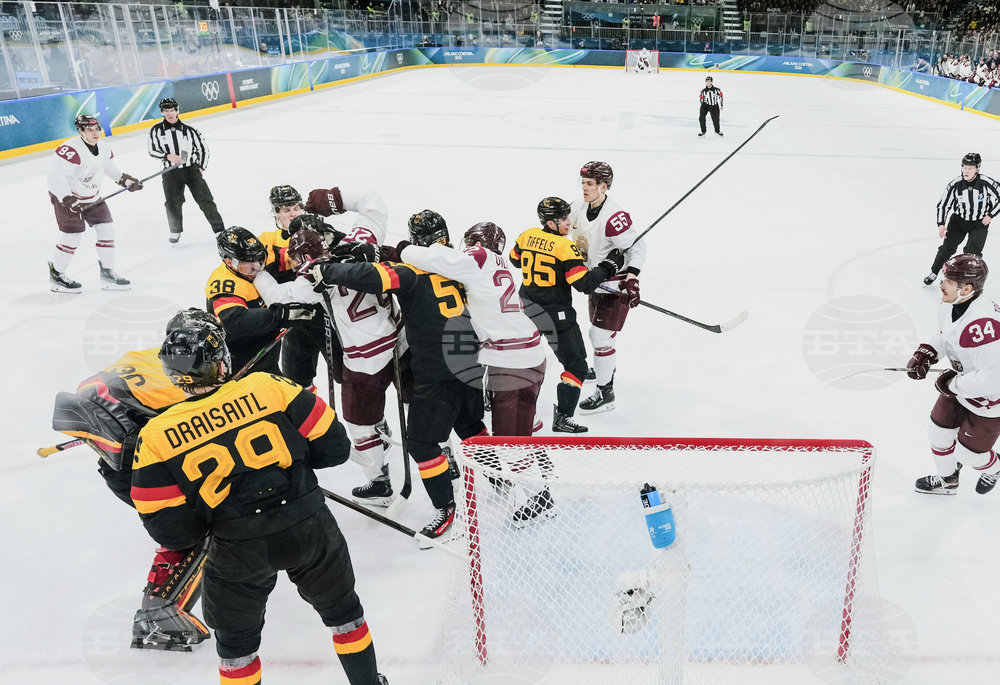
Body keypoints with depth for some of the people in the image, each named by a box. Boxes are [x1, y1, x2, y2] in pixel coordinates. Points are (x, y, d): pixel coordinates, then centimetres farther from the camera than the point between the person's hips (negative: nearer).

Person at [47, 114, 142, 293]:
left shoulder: (104, 149, -3)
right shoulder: (71, 150, -28)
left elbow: (109, 167, 19)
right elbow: (55, 174, -32)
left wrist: (124, 179, 8)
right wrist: (67, 199, -35)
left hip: (92, 196, 8)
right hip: (66, 196, -8)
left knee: (107, 229, 3)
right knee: (72, 236, -8)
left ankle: (108, 274, 14)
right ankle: (56, 276, 12)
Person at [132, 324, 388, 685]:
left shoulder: (156, 438, -7)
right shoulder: (268, 387, -7)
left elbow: (172, 531, -6)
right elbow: (333, 446, -3)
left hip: (238, 551, -1)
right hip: (308, 528, 1)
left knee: (236, 641, 26)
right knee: (342, 609, 26)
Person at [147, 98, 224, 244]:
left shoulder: (189, 130, -4)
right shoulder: (156, 130, -3)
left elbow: (203, 148, 5)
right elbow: (152, 150, 2)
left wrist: (201, 167, 2)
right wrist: (167, 156, -14)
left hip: (191, 169, -1)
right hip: (170, 172, 1)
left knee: (205, 199, -3)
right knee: (173, 204, -2)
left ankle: (219, 229, 3)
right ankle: (175, 231, 20)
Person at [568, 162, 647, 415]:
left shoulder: (613, 216, -29)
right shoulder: (578, 208, -3)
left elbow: (637, 246, -27)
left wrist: (631, 279, -35)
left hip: (616, 285, -8)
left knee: (601, 337, -6)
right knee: (595, 332, 24)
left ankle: (605, 393, 7)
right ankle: (605, 369, 51)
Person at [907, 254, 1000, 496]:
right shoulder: (949, 306, -11)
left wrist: (953, 384, -23)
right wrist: (926, 352, -5)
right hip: (962, 383, 8)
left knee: (968, 452, 9)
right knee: (939, 432, 18)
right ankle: (947, 480, 43)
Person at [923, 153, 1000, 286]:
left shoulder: (987, 183, -22)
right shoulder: (955, 185, -18)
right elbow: (943, 204, -9)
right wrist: (941, 224, -17)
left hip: (980, 223, -1)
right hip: (959, 220, 1)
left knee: (972, 252, -8)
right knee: (947, 247, 1)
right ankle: (933, 273, 18)